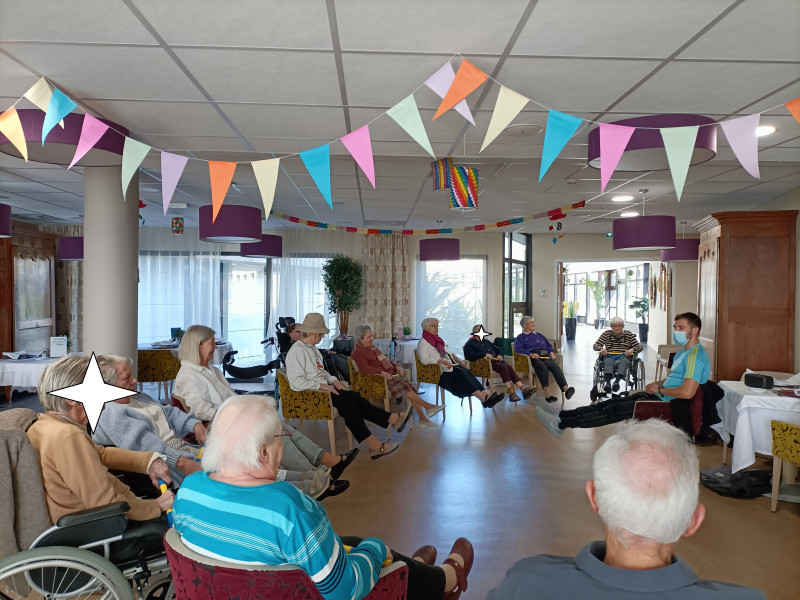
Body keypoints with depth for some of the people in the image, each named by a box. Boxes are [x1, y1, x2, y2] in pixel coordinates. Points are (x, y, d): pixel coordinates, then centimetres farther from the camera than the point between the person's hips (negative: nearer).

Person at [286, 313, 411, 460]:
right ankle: (374, 445, -24)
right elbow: (296, 382, -22)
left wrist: (333, 380, 6)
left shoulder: (312, 348, 15)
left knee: (353, 397, -12)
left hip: (323, 387, 9)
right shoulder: (297, 351, -14)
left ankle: (392, 419, -17)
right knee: (346, 403, -24)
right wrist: (322, 385, -20)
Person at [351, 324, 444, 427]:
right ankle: (428, 406, -23)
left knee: (409, 386, -12)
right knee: (403, 386, -26)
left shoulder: (371, 347, 24)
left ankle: (423, 418, -14)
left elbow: (385, 361, 30)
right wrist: (383, 373, -30)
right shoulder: (358, 353, -4)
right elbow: (365, 368, -21)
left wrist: (396, 366, 11)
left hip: (389, 375, 8)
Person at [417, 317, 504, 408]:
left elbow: (450, 353, 26)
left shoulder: (438, 340, 24)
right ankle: (484, 398, -34)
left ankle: (486, 395, -31)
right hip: (439, 371, -7)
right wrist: (442, 361, -23)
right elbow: (424, 359, -16)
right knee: (461, 373, -27)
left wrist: (459, 360, 7)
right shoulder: (423, 342, -1)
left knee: (466, 371, -19)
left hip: (450, 366, 7)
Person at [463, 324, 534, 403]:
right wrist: (485, 355, -16)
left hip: (495, 362, 7)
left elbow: (497, 349, 40)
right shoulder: (470, 344, 8)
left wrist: (499, 355, 15)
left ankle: (523, 389, -37)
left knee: (509, 367, -23)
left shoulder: (486, 342, 32)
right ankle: (511, 391, -39)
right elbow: (470, 356, -10)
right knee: (503, 367, -31)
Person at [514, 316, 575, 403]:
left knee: (555, 366, -30)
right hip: (534, 357, -4)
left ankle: (566, 389, -49)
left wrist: (552, 352, 7)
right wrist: (531, 354, -14)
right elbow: (517, 349, 3)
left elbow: (549, 345, 32)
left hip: (546, 355, 4)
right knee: (542, 367, -37)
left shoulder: (539, 335, 37)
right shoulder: (521, 337, 21)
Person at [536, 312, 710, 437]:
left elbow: (687, 392, -30)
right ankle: (560, 416, -1)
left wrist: (659, 389, -14)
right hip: (660, 396, 10)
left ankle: (561, 423, -11)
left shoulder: (695, 356, -19)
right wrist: (657, 384, 8)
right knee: (613, 402, 1)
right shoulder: (684, 353, 17)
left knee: (615, 411, -13)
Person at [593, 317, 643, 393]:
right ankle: (608, 382, -59)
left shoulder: (629, 334, 15)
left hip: (624, 357, 0)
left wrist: (632, 349, -12)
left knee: (623, 361, -37)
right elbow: (595, 345, 12)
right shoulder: (606, 334, 15)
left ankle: (617, 381, -60)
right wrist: (601, 348, -11)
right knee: (608, 362, -37)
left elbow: (639, 346, 10)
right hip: (609, 357, 0)